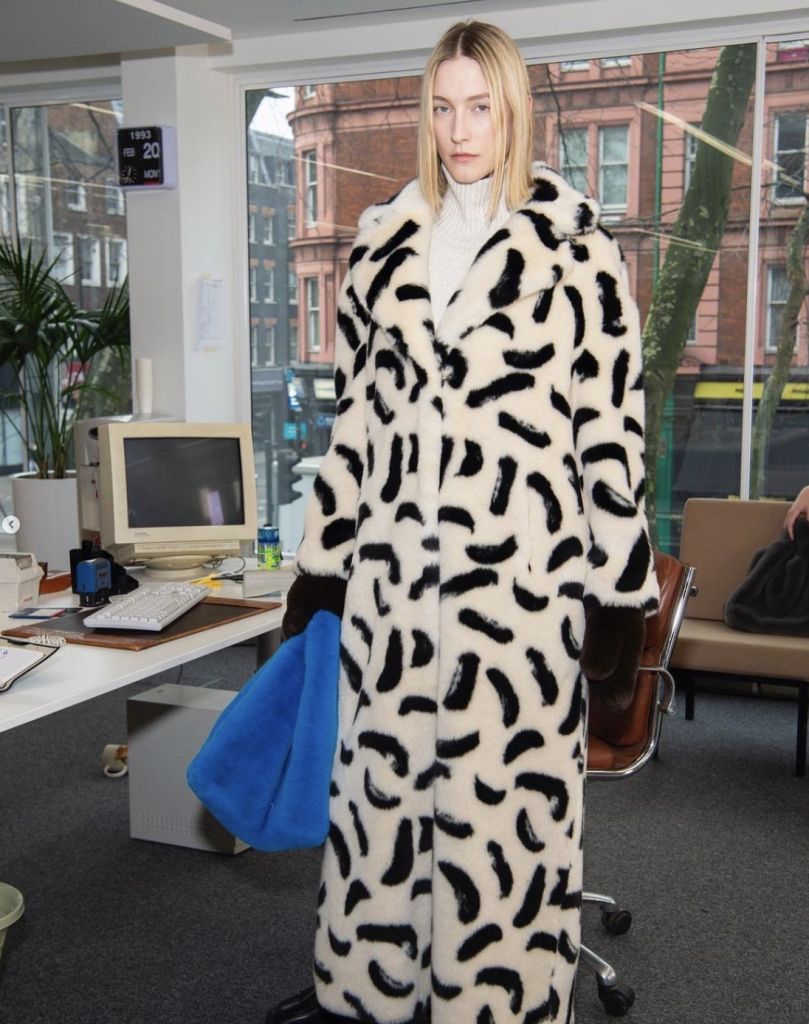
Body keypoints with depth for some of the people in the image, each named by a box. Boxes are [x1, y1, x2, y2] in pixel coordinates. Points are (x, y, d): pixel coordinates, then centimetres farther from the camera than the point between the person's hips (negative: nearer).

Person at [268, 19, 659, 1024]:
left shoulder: (574, 240, -1)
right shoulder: (385, 242, 11)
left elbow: (613, 423, -3)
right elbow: (355, 413, 13)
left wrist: (618, 594, -6)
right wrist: (319, 564, 12)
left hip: (521, 568, -4)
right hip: (394, 564, 4)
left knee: (505, 792, 4)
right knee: (381, 773, 14)